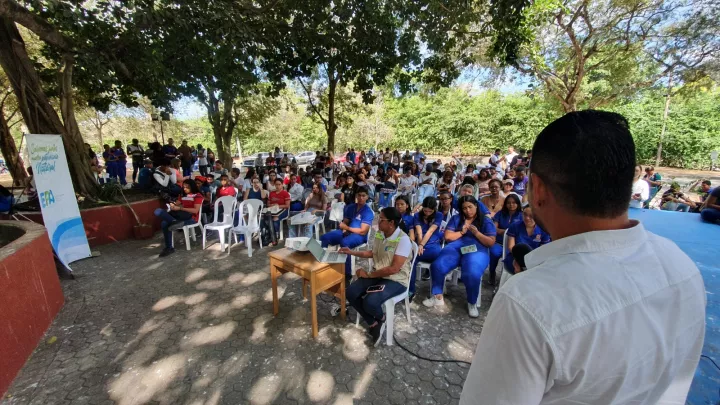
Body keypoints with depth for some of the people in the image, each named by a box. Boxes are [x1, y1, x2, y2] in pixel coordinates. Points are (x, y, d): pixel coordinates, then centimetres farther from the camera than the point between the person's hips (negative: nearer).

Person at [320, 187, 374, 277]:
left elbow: (363, 231, -16)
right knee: (324, 237, -10)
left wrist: (347, 228, -13)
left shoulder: (368, 212, -11)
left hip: (359, 235, -7)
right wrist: (344, 229, -8)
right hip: (347, 232, 7)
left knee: (344, 243, -39)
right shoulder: (350, 207, 10)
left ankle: (347, 274, -29)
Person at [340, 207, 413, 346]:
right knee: (351, 293, -14)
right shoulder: (379, 234, 2)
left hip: (395, 280, -7)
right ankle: (373, 323, 6)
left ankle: (381, 319, 8)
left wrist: (369, 274, -17)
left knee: (370, 301, -30)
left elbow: (394, 269, -24)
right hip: (376, 274, 7)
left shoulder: (403, 240, -22)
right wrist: (352, 252, 15)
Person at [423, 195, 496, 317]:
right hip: (456, 247, 2)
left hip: (476, 250, -2)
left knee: (472, 274, -33)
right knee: (437, 266, -25)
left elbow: (491, 242, 4)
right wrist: (462, 232, -3)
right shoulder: (456, 218, 19)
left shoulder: (486, 221, 13)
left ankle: (472, 303, -3)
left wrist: (476, 233, -9)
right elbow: (447, 236, 11)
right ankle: (438, 297, -3)